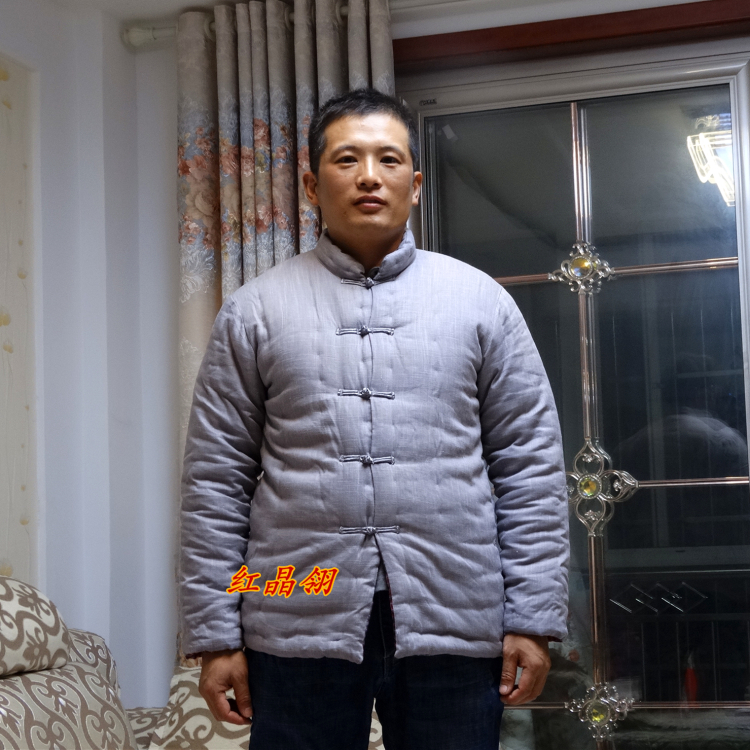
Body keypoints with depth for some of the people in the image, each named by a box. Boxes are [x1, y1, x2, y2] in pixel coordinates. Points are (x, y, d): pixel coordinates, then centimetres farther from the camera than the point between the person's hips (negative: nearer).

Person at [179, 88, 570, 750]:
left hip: (453, 626, 1)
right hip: (299, 627, 0)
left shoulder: (481, 300, 7)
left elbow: (530, 466, 4)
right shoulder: (255, 311, 6)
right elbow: (216, 479, 4)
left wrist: (533, 620, -1)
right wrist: (215, 635, -1)